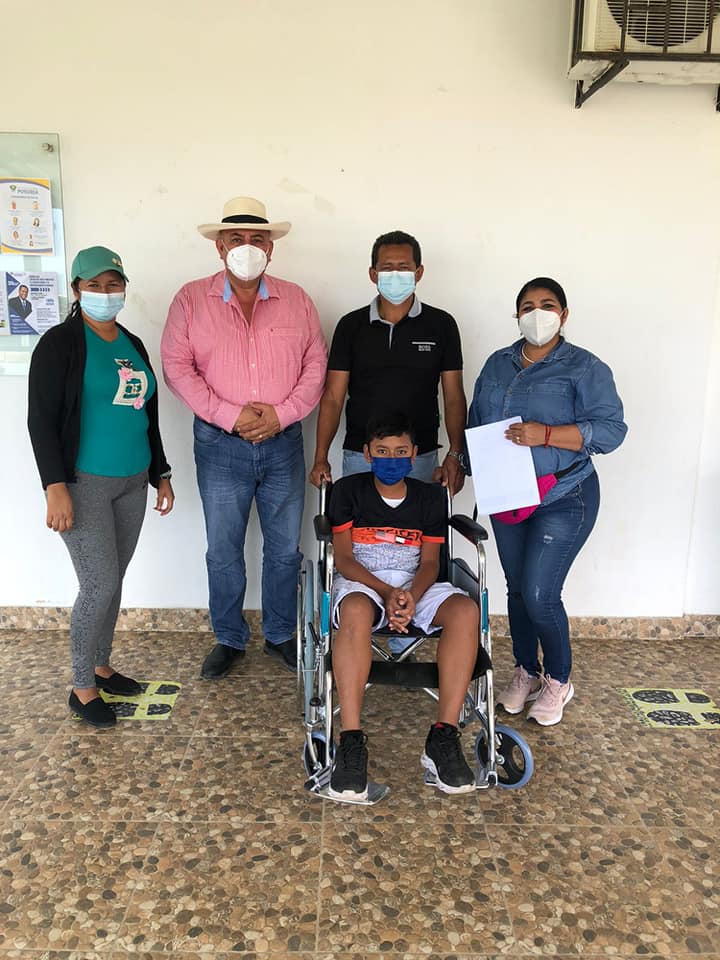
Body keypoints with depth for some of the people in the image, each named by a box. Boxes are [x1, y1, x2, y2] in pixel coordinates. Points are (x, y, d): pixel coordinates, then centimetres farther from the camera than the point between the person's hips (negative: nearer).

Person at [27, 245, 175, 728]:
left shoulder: (133, 345, 13)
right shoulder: (60, 343, -7)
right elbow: (41, 420, -11)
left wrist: (161, 474, 17)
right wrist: (55, 487, -19)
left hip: (132, 482, 6)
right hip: (84, 483, -6)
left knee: (113, 580, 13)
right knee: (100, 584, -5)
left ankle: (101, 666, 31)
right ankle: (82, 689, 13)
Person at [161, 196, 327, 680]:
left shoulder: (296, 299, 4)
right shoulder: (191, 299, 0)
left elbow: (316, 364, 2)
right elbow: (178, 367, -6)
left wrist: (281, 413, -13)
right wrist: (230, 415, -16)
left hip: (283, 443, 1)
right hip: (220, 445, -1)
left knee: (285, 548, 11)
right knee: (223, 551, 10)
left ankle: (281, 635, 30)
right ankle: (229, 639, 28)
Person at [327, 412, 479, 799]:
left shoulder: (430, 496, 9)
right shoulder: (348, 490, 2)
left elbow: (429, 562, 5)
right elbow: (343, 558, -3)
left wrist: (412, 596, -18)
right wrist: (386, 591, -19)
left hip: (416, 584, 3)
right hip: (360, 581, -2)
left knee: (465, 609, -30)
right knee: (356, 610, -40)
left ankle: (444, 737, -29)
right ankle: (351, 742, -36)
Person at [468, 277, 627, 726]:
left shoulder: (585, 368, -6)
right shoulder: (498, 364, 11)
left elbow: (611, 429, -16)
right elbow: (476, 423, 17)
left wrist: (545, 434, -26)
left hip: (563, 500, -5)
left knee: (539, 595, -7)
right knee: (517, 589, 13)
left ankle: (559, 681, 18)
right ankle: (526, 672, 33)